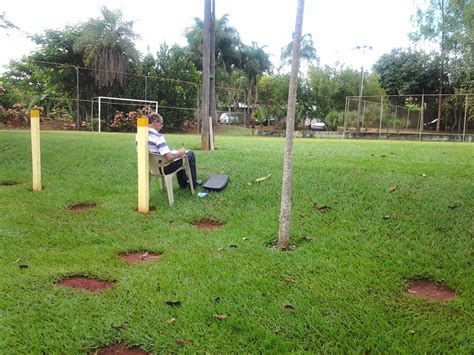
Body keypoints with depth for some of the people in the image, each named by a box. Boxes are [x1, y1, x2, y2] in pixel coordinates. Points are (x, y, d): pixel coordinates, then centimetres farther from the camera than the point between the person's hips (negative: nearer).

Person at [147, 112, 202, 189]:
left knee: (177, 152, 33)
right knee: (190, 154, 10)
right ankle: (194, 182, 24)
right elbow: (169, 157, -33)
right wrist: (180, 153, -11)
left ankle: (183, 183, 38)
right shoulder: (158, 137, -29)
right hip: (164, 168, -8)